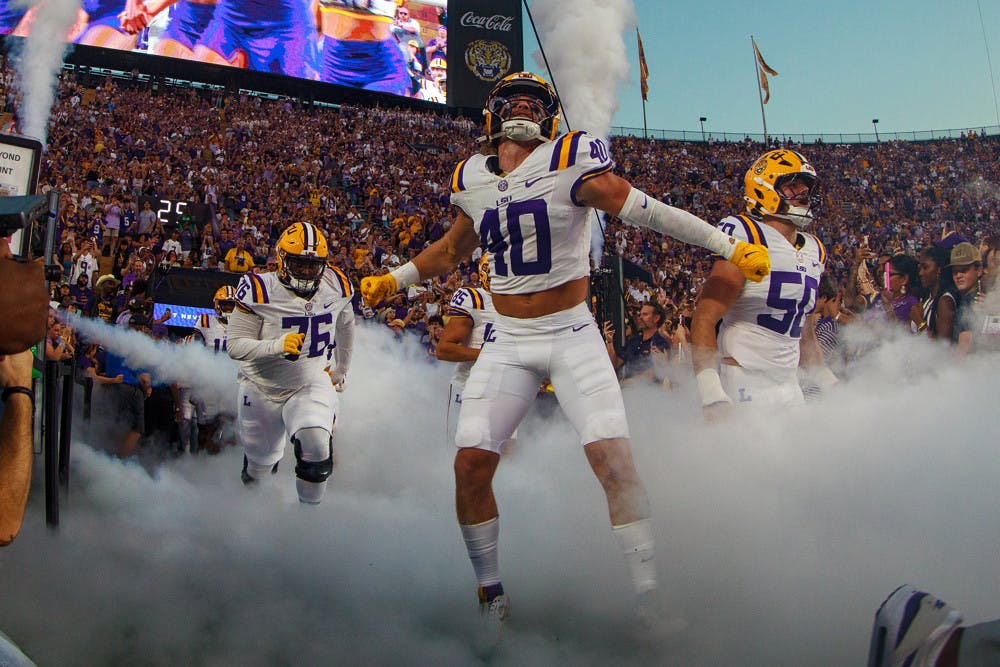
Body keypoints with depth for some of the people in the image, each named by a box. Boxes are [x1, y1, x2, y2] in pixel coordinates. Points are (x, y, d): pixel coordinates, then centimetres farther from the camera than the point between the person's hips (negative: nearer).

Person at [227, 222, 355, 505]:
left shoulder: (337, 287, -6)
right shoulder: (260, 291, -18)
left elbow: (345, 326, 16)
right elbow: (235, 345, -20)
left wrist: (342, 370, 25)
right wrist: (278, 345, -35)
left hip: (311, 385, 1)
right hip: (262, 388, -1)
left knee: (317, 448, -27)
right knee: (260, 463, 17)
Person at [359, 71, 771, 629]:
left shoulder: (569, 164, -9)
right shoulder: (473, 180, 7)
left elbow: (645, 211, -13)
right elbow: (452, 250, 25)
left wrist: (730, 246, -17)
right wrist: (395, 280, 29)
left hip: (571, 333, -4)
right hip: (509, 342, 4)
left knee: (614, 460, -15)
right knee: (471, 466, -4)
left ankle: (651, 596, -1)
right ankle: (491, 597, 15)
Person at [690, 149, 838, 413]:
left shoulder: (814, 251, 15)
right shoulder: (747, 239, -11)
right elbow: (704, 319, -17)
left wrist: (828, 382, 24)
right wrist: (712, 397, -25)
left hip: (790, 386, 8)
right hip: (744, 385, -8)